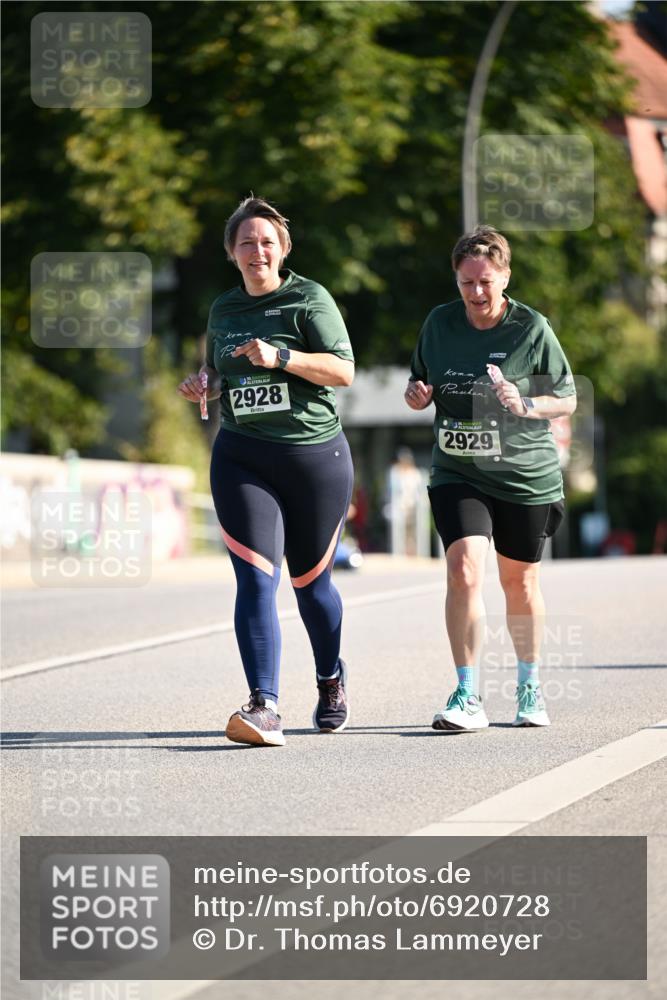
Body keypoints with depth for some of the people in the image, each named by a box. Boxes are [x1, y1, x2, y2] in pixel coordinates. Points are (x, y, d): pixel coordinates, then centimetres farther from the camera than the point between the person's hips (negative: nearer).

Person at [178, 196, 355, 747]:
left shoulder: (309, 299, -2)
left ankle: (332, 682, 38)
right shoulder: (224, 309, 13)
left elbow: (344, 370, -11)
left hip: (316, 455, -3)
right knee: (256, 579, -14)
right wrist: (203, 384, 5)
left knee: (310, 581, 10)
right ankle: (264, 707, -22)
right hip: (242, 458, 3)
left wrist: (280, 357, -23)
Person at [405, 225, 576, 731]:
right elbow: (421, 384, 16)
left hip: (526, 477, -1)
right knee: (465, 569, -18)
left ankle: (530, 688, 33)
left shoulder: (531, 328, -7)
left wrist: (526, 406, -20)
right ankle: (468, 698, -14)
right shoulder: (440, 323, 2)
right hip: (458, 475, 1)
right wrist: (417, 394, -7)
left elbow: (568, 399, -2)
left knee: (520, 583, 11)